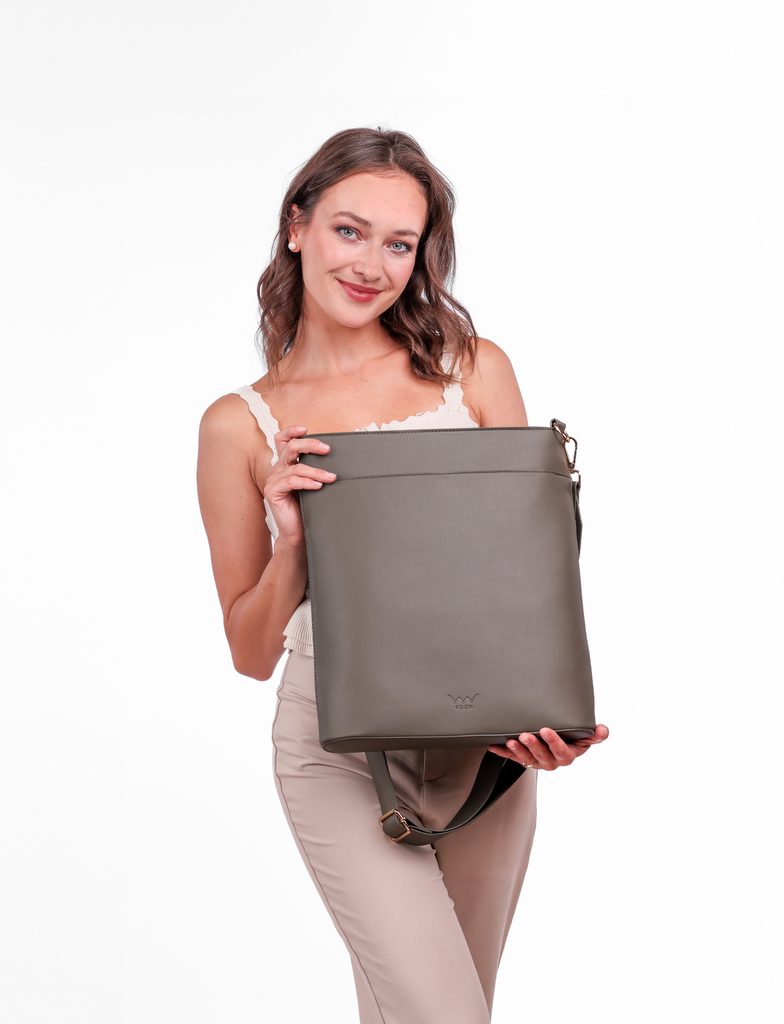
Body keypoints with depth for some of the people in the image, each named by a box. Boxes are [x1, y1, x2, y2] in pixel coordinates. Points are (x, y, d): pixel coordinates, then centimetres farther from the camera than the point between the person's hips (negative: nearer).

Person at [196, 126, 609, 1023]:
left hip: (483, 743, 2)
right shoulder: (241, 426, -2)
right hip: (338, 750, -2)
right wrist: (293, 541, -16)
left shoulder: (474, 371, -1)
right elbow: (252, 653, 2)